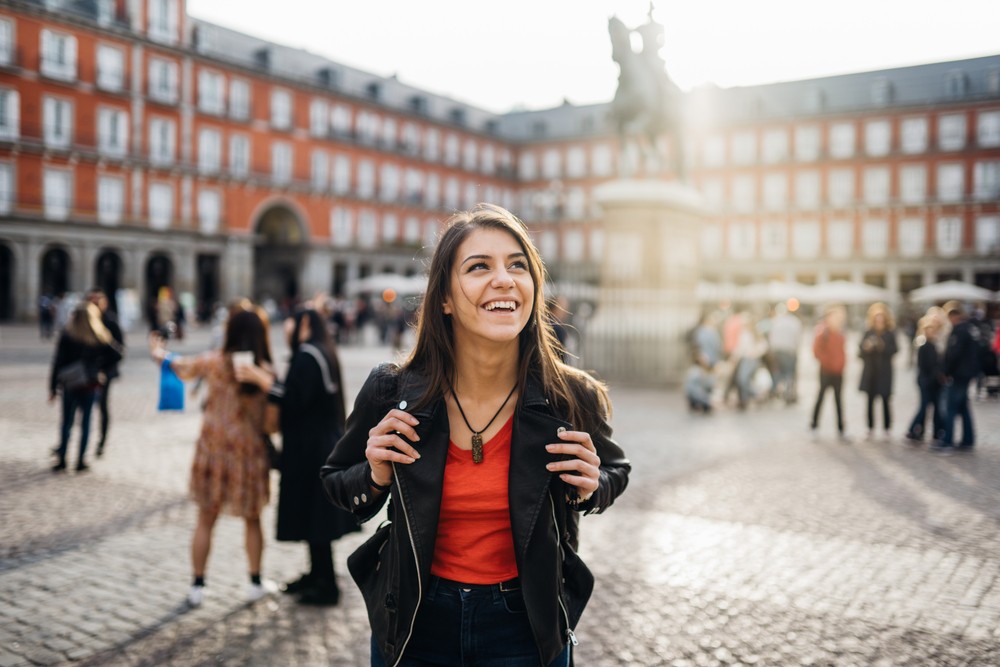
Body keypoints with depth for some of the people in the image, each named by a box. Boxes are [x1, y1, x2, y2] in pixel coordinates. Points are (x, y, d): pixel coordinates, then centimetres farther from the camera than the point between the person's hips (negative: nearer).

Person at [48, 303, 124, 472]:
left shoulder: (67, 335, -8)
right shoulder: (100, 337, -6)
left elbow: (58, 362, -9)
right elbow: (117, 354, -8)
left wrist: (53, 388, -3)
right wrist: (102, 370, 2)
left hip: (69, 385, 0)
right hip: (90, 384, 0)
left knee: (66, 422, 11)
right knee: (85, 422, 10)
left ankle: (62, 460, 13)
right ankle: (81, 461, 12)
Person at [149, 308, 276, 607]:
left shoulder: (213, 362, -6)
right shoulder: (265, 371, -12)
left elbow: (182, 367, 16)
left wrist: (161, 354, 36)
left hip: (213, 448, 1)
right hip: (250, 452, -1)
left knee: (205, 521, 13)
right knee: (252, 520, 16)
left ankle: (197, 585, 19)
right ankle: (256, 583, 25)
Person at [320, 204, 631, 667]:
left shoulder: (573, 399, -15)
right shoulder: (391, 394, -15)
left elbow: (614, 471, 7)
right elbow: (336, 482, 3)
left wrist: (590, 488, -15)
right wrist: (377, 477, -17)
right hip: (414, 628, 1)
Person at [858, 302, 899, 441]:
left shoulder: (890, 334, 2)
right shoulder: (868, 333, 6)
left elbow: (893, 350, -6)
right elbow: (861, 352, 5)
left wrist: (883, 347, -22)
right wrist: (866, 348, -16)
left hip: (884, 372, -2)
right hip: (870, 371, 2)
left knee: (885, 400, -3)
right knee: (870, 400, 3)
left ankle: (887, 428, 5)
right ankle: (871, 428, 9)